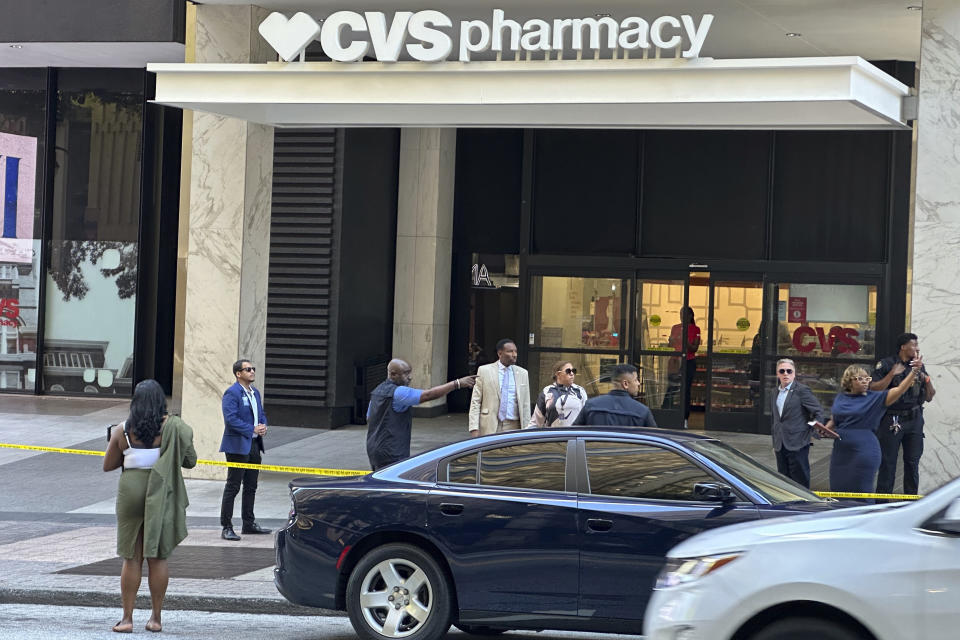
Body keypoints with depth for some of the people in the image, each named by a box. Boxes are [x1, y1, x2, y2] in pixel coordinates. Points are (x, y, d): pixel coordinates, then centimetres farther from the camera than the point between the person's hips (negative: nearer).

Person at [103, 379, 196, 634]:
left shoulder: (122, 431, -3)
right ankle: (155, 617, 12)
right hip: (162, 496, 0)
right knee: (158, 557, 8)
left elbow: (108, 465, 5)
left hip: (131, 491, 0)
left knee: (131, 557, 7)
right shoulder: (172, 427, -6)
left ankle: (127, 618, 6)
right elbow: (190, 461, 0)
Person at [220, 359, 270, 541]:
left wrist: (263, 427, 0)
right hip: (238, 446, -9)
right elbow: (231, 418, -21)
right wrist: (252, 429, -21)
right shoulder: (232, 393, -12)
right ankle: (226, 528, -3)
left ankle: (249, 524, 25)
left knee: (251, 487, 15)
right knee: (232, 487, -5)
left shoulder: (255, 392, 15)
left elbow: (261, 413, 22)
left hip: (254, 445, 9)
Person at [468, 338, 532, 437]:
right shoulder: (484, 371, 2)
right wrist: (474, 429, -9)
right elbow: (475, 402, 0)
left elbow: (526, 405, 11)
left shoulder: (522, 373, 10)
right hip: (489, 428, -2)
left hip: (513, 429, 2)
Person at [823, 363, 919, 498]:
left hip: (864, 453, -4)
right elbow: (833, 420, 20)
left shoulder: (874, 398, -4)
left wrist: (914, 372, -23)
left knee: (861, 489, -1)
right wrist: (826, 429, -1)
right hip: (841, 452, 4)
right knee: (838, 488, 10)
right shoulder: (840, 398, 8)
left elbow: (899, 390, -12)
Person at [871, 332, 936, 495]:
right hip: (892, 420, -4)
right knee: (887, 463, -3)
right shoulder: (886, 364, -2)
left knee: (912, 463, 5)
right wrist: (892, 374, -17)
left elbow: (928, 397, 13)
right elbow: (874, 389, -11)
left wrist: (926, 379, -4)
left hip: (914, 420, 4)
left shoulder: (919, 366, 12)